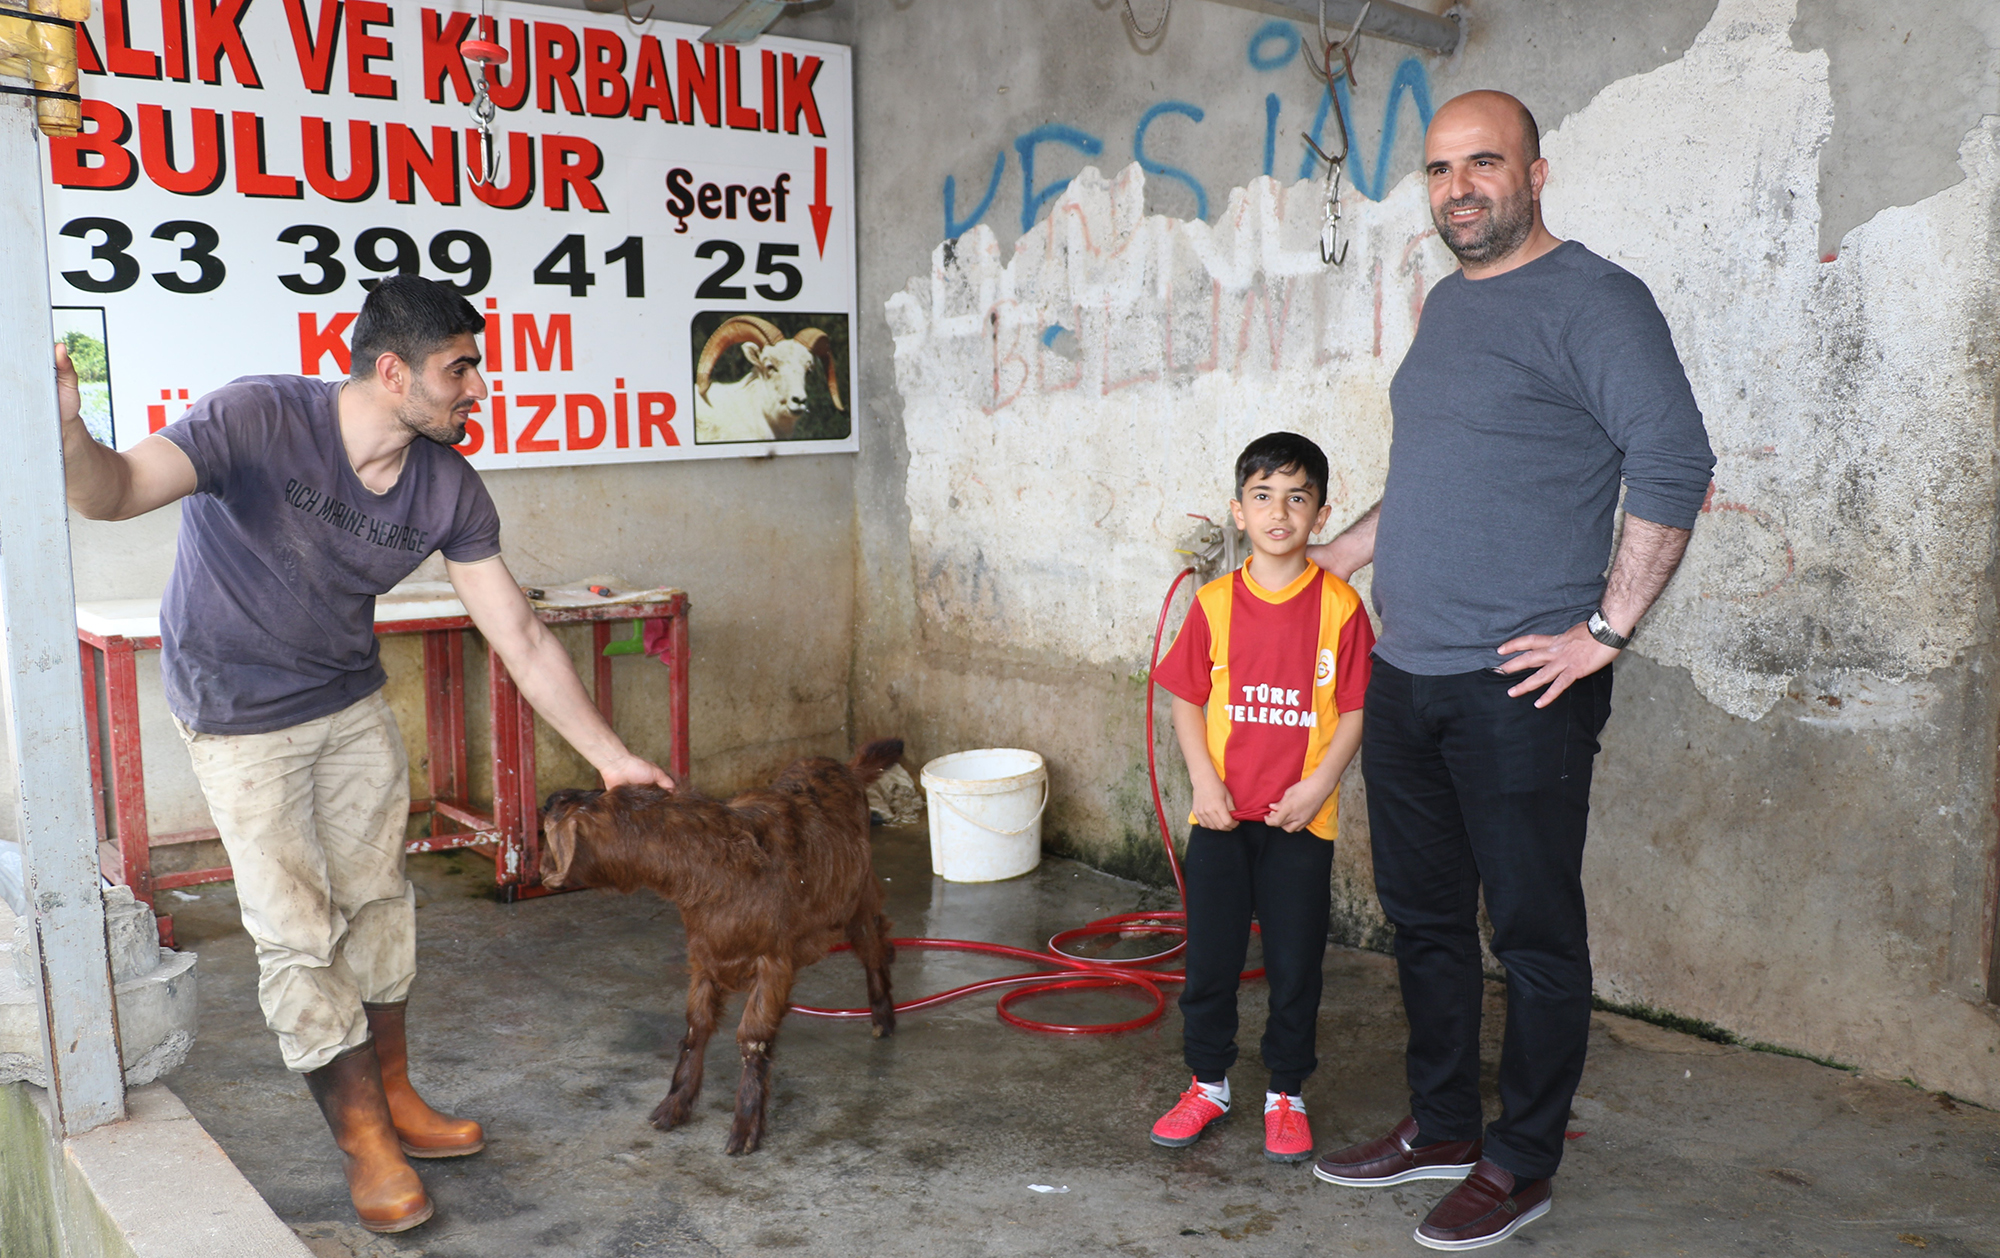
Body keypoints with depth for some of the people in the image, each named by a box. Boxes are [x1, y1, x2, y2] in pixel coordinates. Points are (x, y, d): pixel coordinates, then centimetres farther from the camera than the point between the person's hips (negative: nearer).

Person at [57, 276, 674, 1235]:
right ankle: (367, 1145, 15)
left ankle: (395, 1101, 31)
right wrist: (68, 440, -65)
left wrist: (610, 756, -7)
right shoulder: (259, 419, -28)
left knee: (376, 900, 13)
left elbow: (522, 639, -9)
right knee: (298, 933, -1)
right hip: (241, 719, -5)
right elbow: (118, 490, -40)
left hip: (352, 702, 5)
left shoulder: (448, 488, -14)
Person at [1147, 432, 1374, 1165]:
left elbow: (1357, 710, -4)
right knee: (1209, 958, 11)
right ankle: (1208, 1083, 30)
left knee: (1295, 965, 8)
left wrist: (1319, 783, -13)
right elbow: (1186, 700, 3)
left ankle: (1287, 1094, 27)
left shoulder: (1340, 606, -6)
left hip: (1300, 819, -1)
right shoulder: (1215, 603, -1)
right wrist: (1203, 778, -8)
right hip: (1221, 816, 2)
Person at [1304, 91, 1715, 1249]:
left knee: (1536, 934, 5)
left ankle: (1521, 1165, 20)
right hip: (1404, 676, 8)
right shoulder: (1447, 305, 16)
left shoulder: (1593, 301, -9)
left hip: (1518, 688, -8)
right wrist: (1333, 558, 23)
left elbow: (1676, 466, -17)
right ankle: (1442, 1126, 33)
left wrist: (1606, 632, -19)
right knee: (1424, 915, 16)